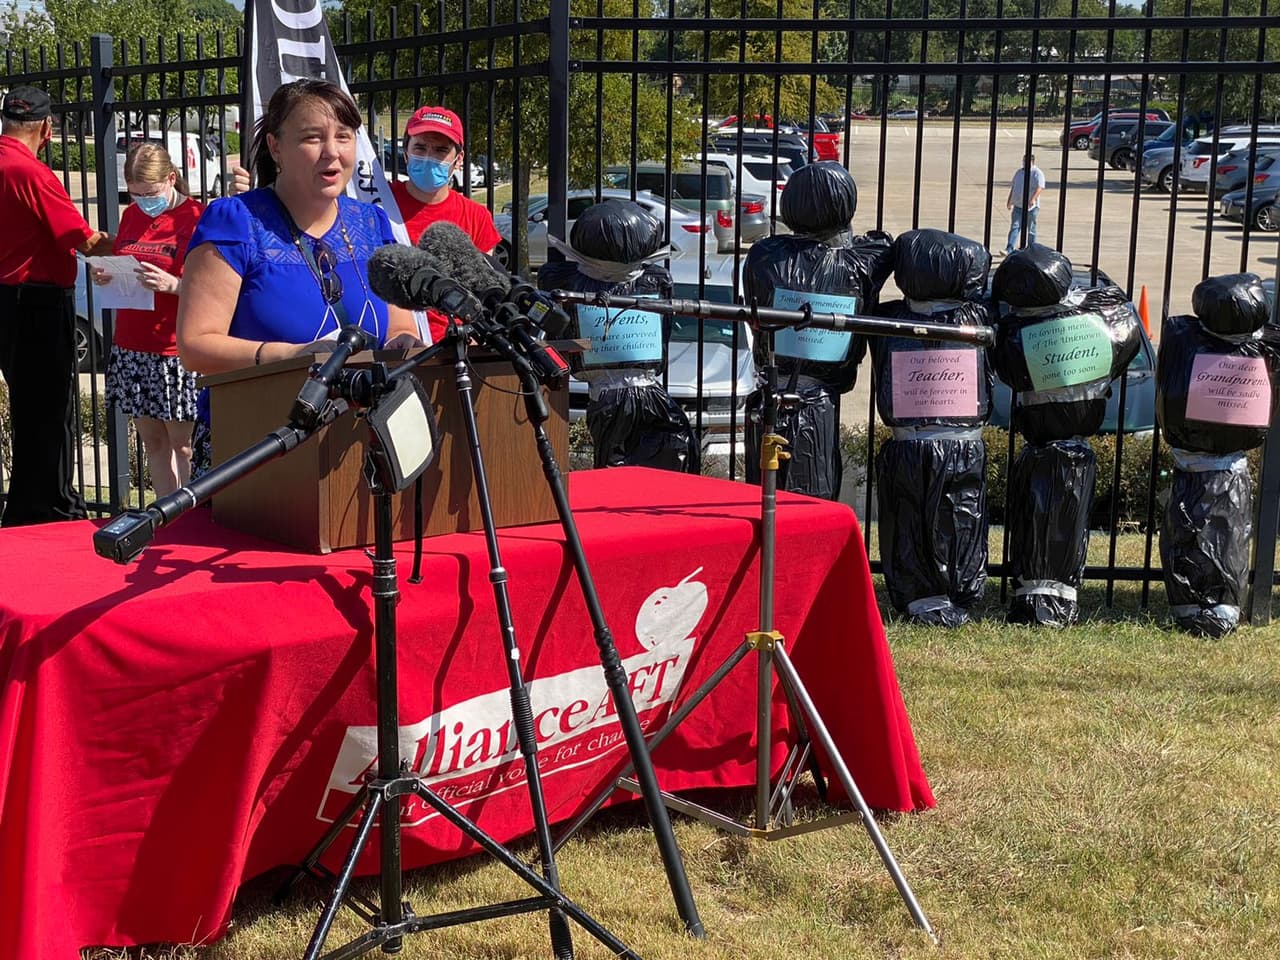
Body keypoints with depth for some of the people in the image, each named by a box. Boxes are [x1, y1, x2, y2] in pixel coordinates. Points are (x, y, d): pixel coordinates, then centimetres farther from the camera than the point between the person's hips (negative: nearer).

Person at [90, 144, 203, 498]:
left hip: (177, 351, -7)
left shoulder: (195, 216, -9)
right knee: (152, 440, 10)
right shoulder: (131, 216, 12)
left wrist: (172, 284, -27)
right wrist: (105, 275, 3)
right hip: (133, 347, 7)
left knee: (181, 443, -2)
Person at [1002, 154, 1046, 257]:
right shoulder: (1019, 172, 13)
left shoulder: (1037, 173, -8)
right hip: (1018, 205, 5)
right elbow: (1013, 187, 22)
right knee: (1014, 227, -5)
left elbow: (1040, 188, -20)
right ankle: (1009, 250, -10)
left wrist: (1033, 199, -34)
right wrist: (1009, 200, 20)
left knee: (1031, 229, 5)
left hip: (1031, 206, -5)